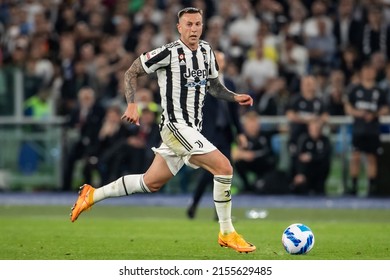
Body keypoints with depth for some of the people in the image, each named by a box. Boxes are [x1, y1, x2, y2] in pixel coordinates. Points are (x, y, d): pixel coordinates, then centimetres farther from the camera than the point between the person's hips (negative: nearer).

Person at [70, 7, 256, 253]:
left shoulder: (206, 51, 9)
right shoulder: (169, 53, -12)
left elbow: (214, 86, 22)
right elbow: (132, 72, -4)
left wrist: (235, 97, 4)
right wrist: (132, 104, -16)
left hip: (193, 130, 8)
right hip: (176, 126, -8)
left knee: (151, 183, 15)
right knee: (224, 167, -19)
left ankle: (93, 195, 29)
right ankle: (227, 233, -9)